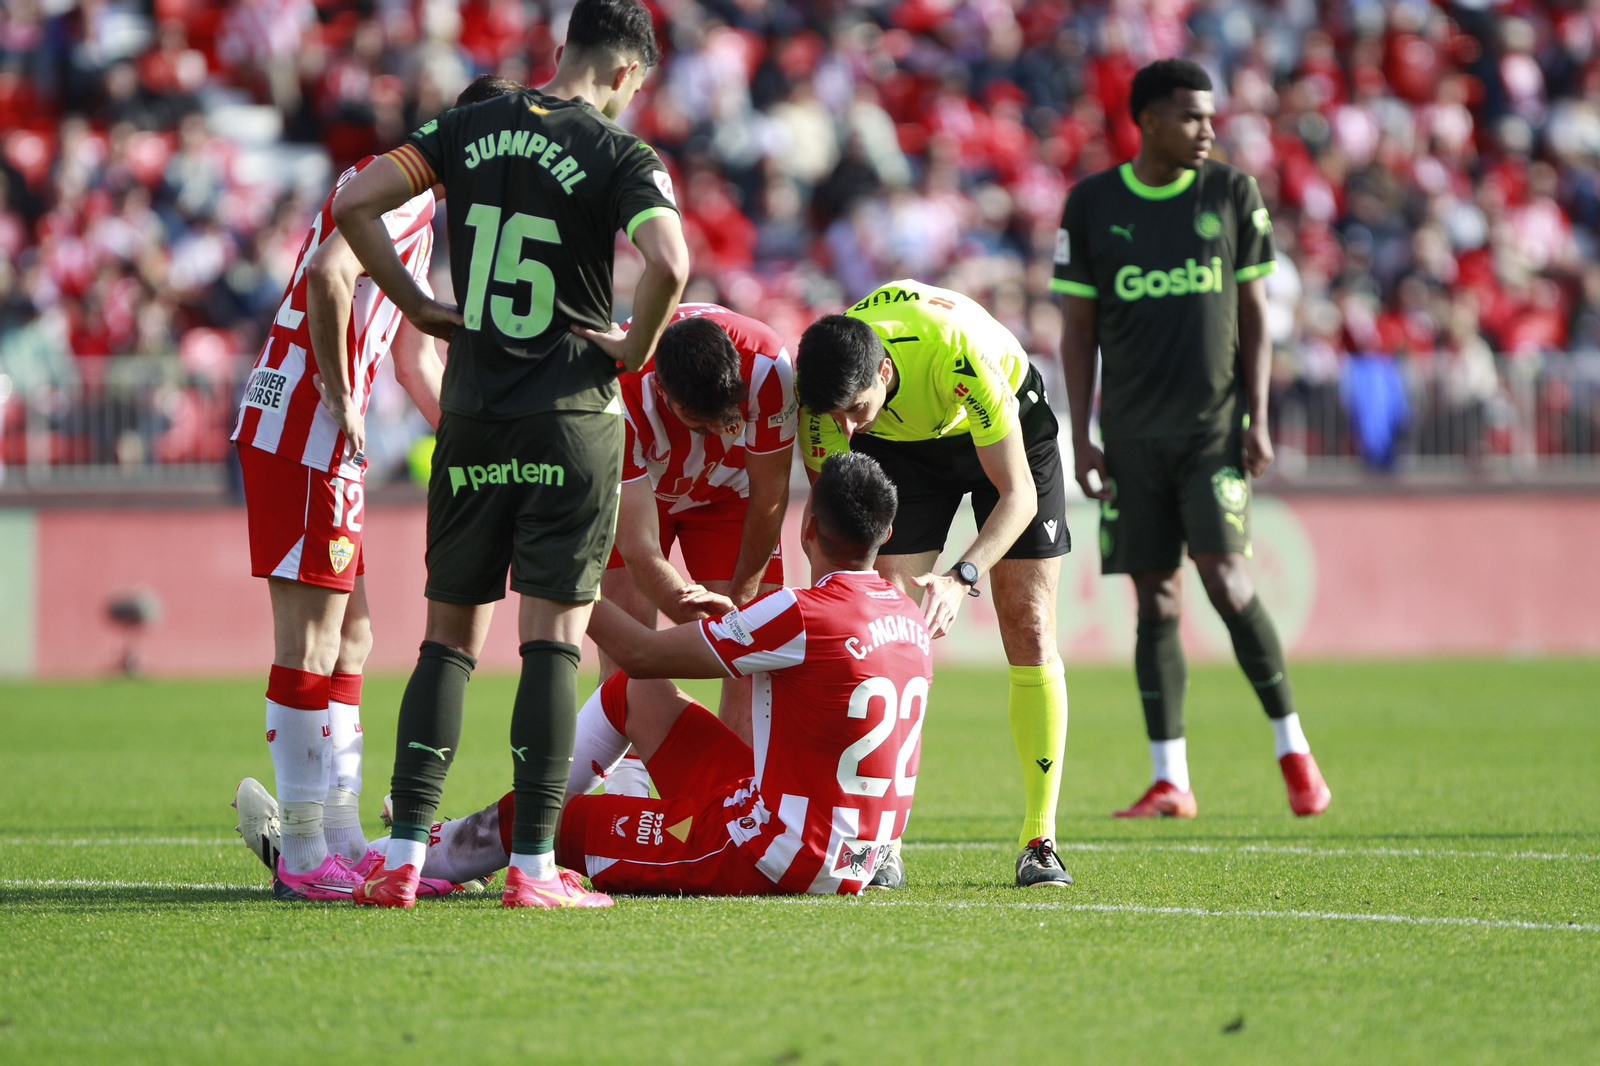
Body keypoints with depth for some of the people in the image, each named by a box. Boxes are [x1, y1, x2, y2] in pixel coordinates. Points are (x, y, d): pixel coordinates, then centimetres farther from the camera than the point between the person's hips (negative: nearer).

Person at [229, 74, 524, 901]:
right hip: (304, 430, -10)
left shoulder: (419, 213, 24)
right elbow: (329, 275, -25)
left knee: (347, 637, 12)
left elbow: (416, 356, 31)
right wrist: (339, 398, -21)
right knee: (312, 639, -8)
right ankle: (303, 856, -7)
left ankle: (342, 840, 14)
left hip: (318, 439, 10)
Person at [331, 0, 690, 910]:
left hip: (472, 416, 4)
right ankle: (533, 864, -2)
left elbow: (355, 203, 0)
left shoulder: (472, 129, 6)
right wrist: (637, 347, -7)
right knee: (554, 635, 0)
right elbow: (670, 262, -25)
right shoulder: (619, 156, -8)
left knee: (450, 632, 10)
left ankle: (404, 857, 5)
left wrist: (418, 305, 7)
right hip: (572, 416, -4)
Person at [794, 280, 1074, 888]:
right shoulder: (824, 392, -31)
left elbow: (1018, 494, -36)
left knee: (1029, 627, -9)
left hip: (1009, 424, -2)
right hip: (901, 446, 2)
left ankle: (1040, 841, -5)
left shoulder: (960, 354, -42)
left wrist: (961, 578, -48)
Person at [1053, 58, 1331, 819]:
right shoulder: (1092, 205, 3)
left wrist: (1258, 419, -2)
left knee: (1224, 577, -14)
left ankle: (1293, 749, 0)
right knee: (1156, 598, 1)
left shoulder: (1232, 194, 4)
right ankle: (1169, 780, 5)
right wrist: (1080, 436, 0)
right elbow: (1079, 329, 6)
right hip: (1133, 434, 1)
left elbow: (1253, 314, 6)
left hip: (1215, 424, -1)